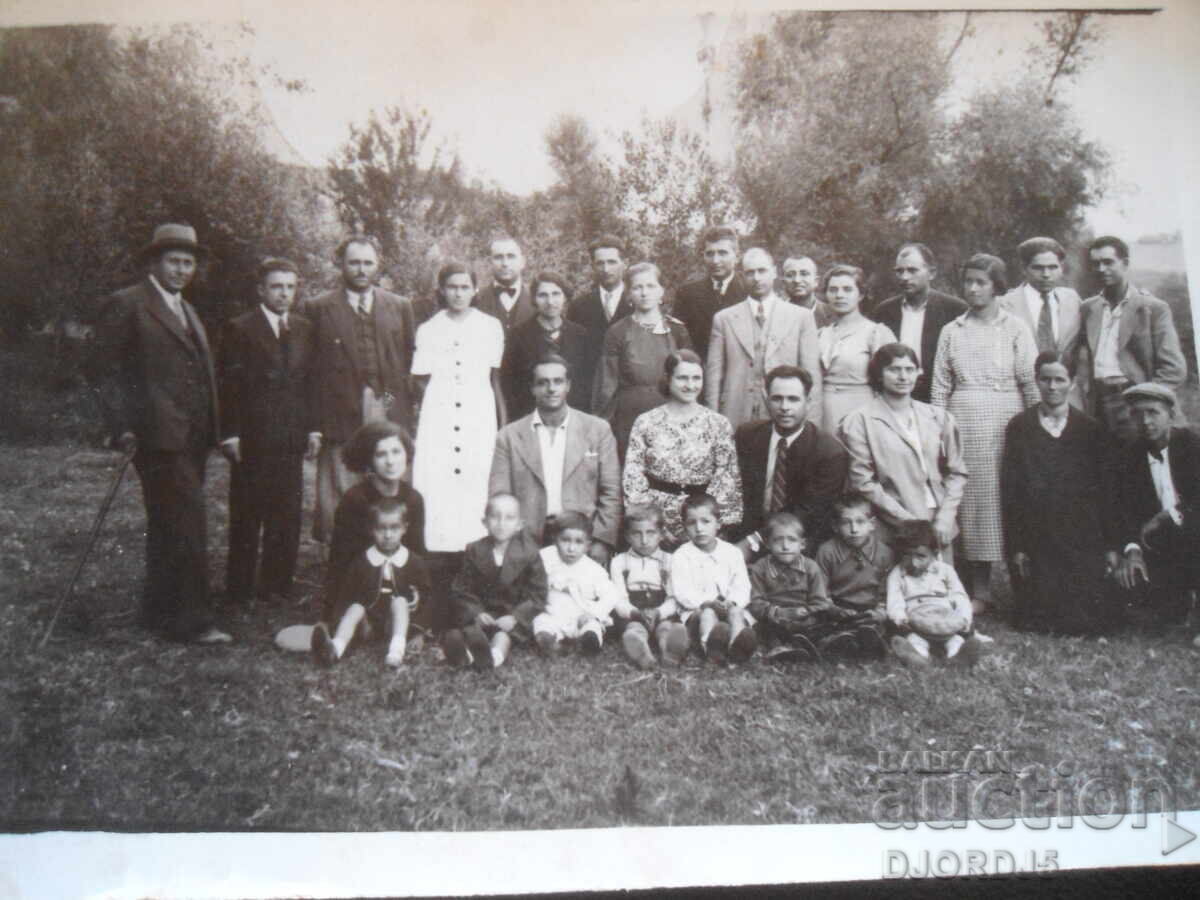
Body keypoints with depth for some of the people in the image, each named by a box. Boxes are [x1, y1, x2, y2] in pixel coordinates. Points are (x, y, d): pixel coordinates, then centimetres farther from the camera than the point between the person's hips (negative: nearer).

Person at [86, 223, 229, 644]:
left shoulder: (187, 311, 21)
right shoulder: (125, 305, -5)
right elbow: (102, 371, -8)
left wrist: (211, 429, 15)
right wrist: (123, 429, -14)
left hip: (192, 438, 9)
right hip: (159, 436, -8)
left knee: (168, 528, 15)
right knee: (187, 526, -10)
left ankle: (160, 612, 25)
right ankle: (192, 620, -4)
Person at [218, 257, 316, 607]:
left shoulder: (304, 329, 12)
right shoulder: (239, 329, -1)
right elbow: (228, 387, -4)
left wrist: (313, 428, 6)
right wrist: (230, 435, -9)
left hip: (292, 438, 4)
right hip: (251, 440, -4)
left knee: (288, 515, 5)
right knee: (247, 517, 3)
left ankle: (277, 584, 16)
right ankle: (240, 589, 13)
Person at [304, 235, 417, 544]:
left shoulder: (400, 307, 13)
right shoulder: (317, 309, 6)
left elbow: (412, 365, 12)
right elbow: (307, 371, 3)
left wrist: (408, 418, 3)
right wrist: (311, 425, -4)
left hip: (391, 424, 2)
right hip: (340, 423, -2)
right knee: (339, 508, 0)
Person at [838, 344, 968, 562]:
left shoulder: (938, 417, 11)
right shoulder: (859, 422, -4)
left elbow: (956, 472, 13)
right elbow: (863, 482, -8)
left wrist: (945, 518, -1)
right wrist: (909, 522, -10)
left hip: (939, 530, 4)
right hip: (894, 534, -4)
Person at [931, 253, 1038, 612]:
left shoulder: (1015, 328, 5)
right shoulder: (952, 331, 11)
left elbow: (1031, 382, 1)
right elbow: (940, 387, 9)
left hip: (1005, 421, -2)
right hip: (963, 423, 2)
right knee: (971, 499, 0)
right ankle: (978, 591, 7)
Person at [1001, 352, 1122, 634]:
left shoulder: (1092, 430, 6)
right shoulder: (1019, 428, 3)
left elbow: (1106, 491, 7)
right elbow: (1008, 491, 0)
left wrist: (1110, 545, 1)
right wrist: (1015, 547, -5)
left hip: (1083, 538, 1)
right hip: (1036, 537, -1)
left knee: (1089, 620, -4)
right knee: (1038, 621, -4)